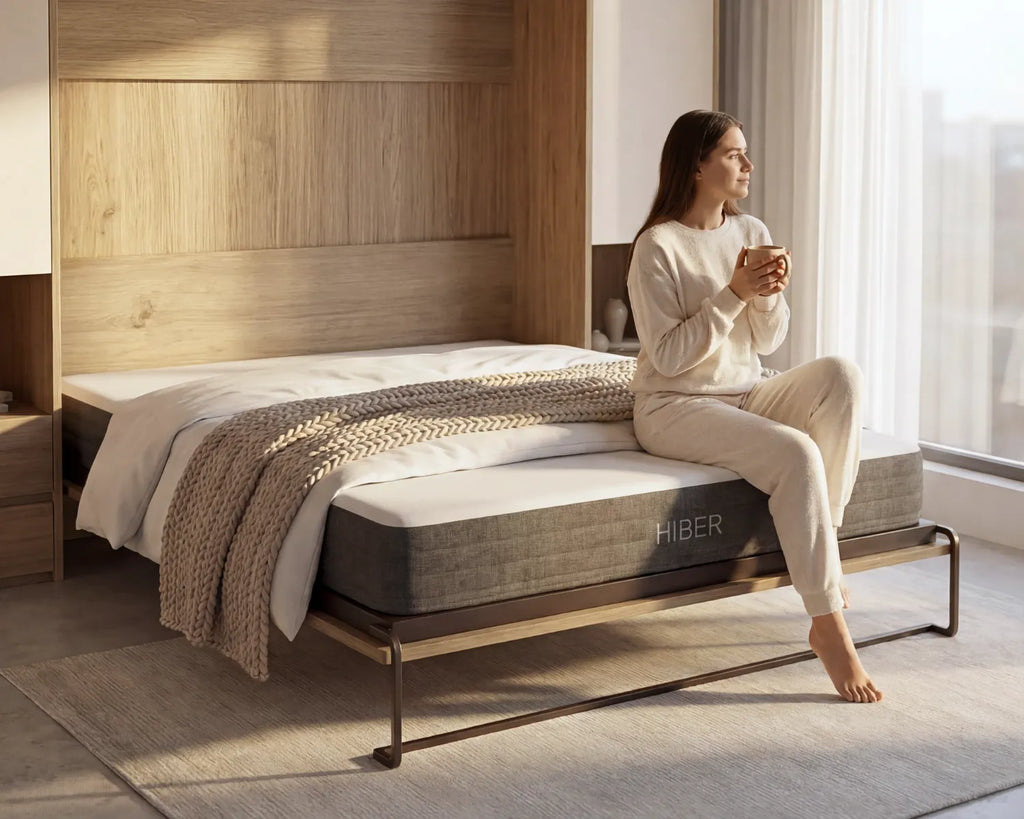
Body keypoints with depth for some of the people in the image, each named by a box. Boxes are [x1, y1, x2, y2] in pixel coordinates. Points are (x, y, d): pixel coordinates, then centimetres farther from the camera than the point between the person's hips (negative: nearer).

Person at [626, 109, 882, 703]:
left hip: (746, 394, 6)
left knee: (841, 373, -22)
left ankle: (822, 540, -17)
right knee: (795, 454, -30)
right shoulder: (658, 247, -12)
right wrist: (732, 296, -22)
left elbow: (768, 343, 9)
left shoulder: (752, 233, 8)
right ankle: (828, 623, -24)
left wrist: (769, 297, -12)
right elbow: (668, 356, -16)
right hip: (676, 406, -6)